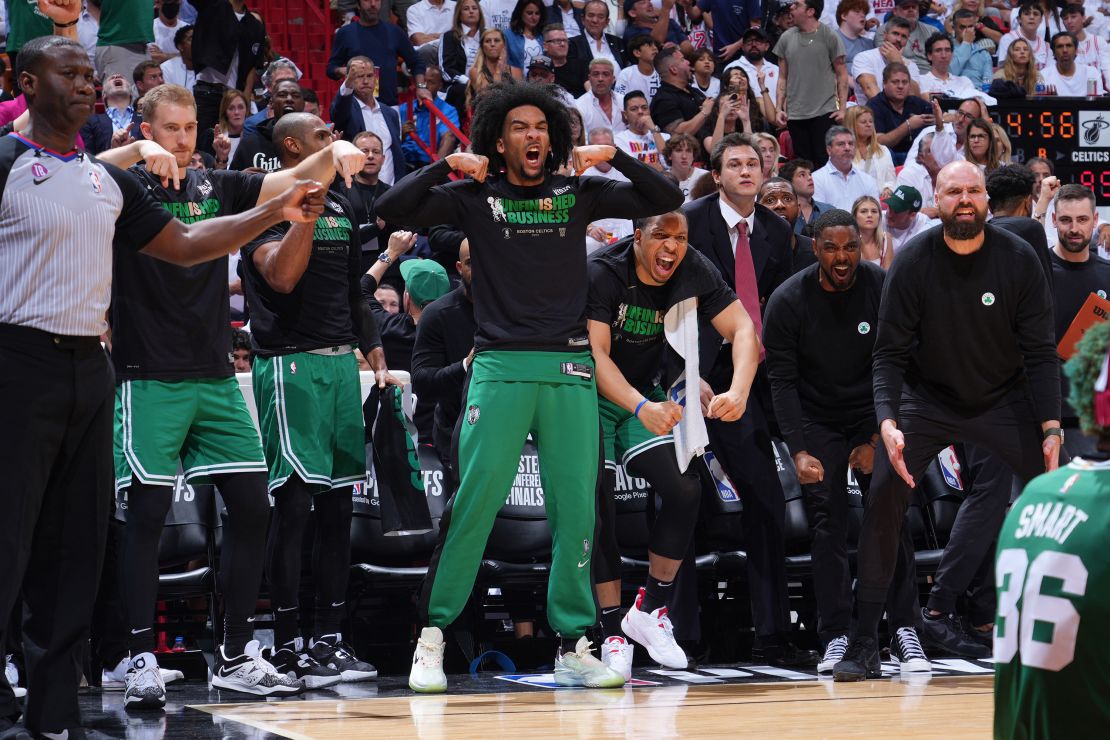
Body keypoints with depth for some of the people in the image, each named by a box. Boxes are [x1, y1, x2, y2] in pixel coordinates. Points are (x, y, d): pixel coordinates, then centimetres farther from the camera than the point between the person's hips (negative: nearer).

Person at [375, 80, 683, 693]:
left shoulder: (578, 195, 13)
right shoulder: (476, 198, 7)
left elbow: (665, 199, 12)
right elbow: (392, 209, 0)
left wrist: (614, 156, 1)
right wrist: (447, 165, -5)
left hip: (570, 369, 2)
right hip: (501, 366, -2)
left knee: (576, 508, 0)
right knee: (474, 502, -9)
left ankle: (573, 645, 6)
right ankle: (433, 635, 0)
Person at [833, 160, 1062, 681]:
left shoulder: (1018, 260, -13)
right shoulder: (912, 263, -15)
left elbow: (1040, 351, -9)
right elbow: (891, 353, -13)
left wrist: (1051, 427, -19)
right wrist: (888, 423, -28)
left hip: (1005, 399, 1)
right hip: (927, 398, -1)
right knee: (884, 497, -18)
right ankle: (864, 644, -11)